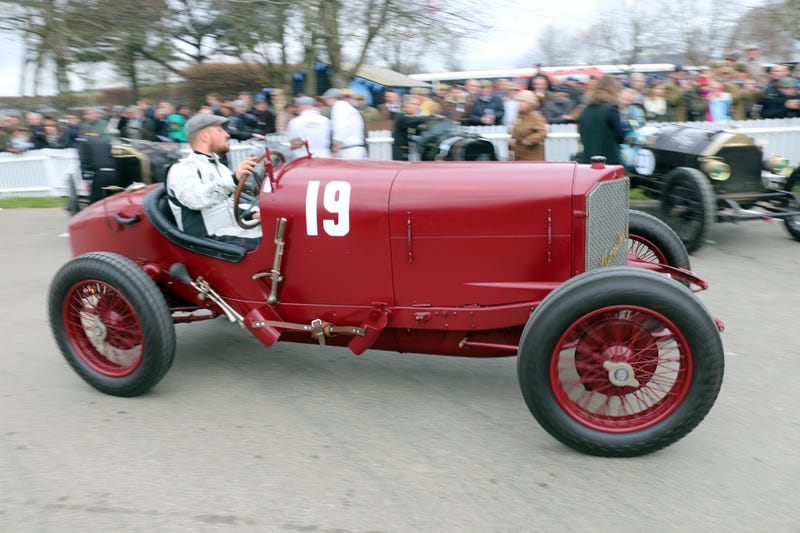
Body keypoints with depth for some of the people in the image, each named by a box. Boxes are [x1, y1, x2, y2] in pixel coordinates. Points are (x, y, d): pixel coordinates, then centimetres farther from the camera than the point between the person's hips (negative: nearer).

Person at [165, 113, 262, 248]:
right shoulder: (182, 169, -1)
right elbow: (195, 198, -22)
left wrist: (252, 214, 7)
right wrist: (233, 179, -36)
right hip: (215, 240, -8)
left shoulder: (219, 167, 26)